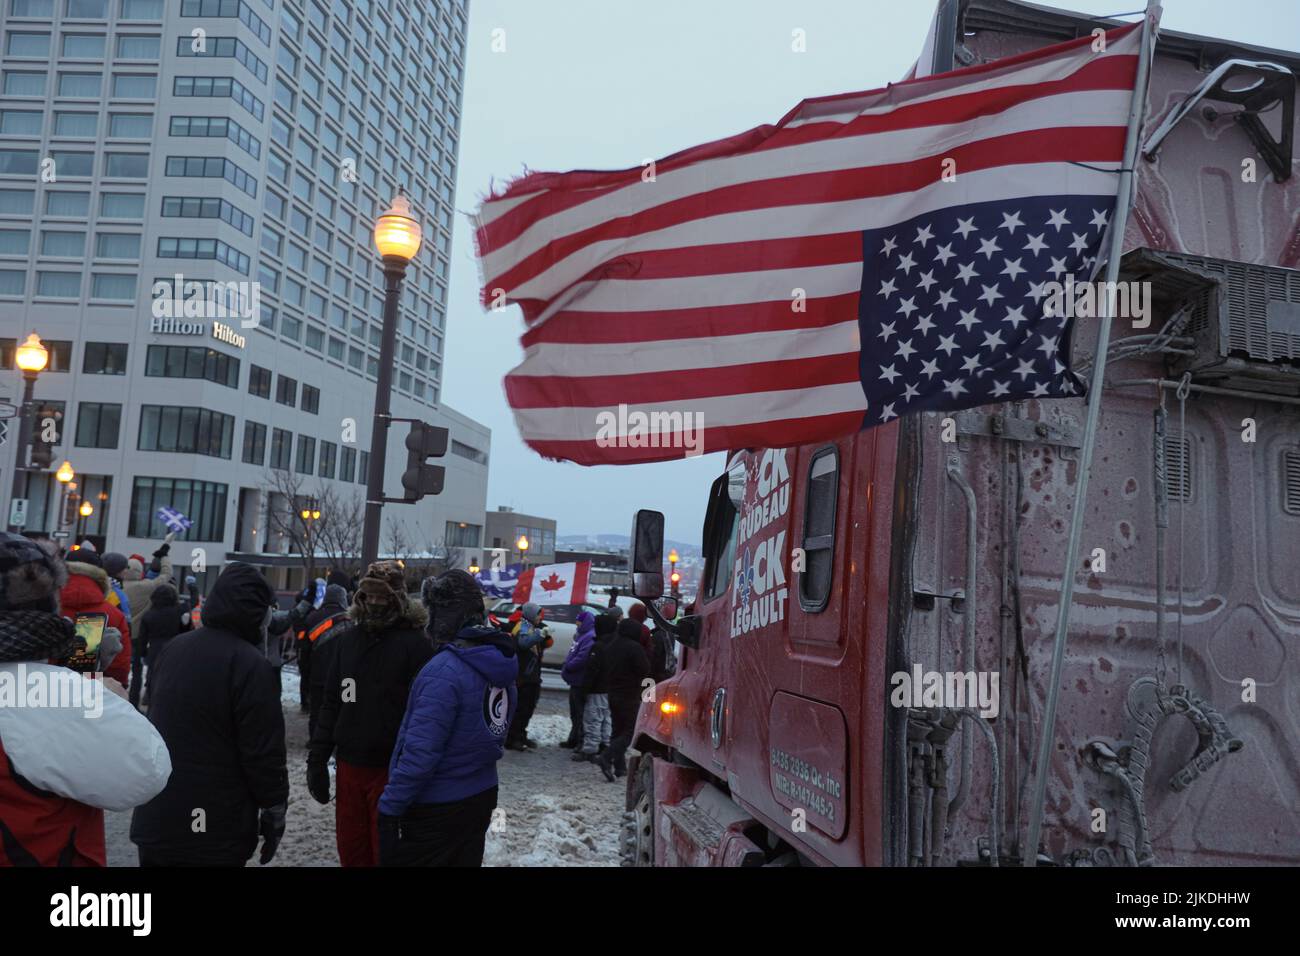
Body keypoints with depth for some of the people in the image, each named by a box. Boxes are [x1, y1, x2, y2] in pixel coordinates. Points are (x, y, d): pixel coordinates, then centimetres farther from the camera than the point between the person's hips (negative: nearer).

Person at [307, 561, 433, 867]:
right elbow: (331, 702, 12)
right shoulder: (348, 639, 7)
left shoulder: (415, 643, -11)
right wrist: (317, 758, 9)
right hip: (349, 765, 5)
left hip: (392, 771, -5)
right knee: (350, 851, 15)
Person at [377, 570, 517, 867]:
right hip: (482, 799, 8)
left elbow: (420, 751, -26)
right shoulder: (499, 662, 2)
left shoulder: (445, 670, -24)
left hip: (435, 809, -8)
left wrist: (390, 807, -20)